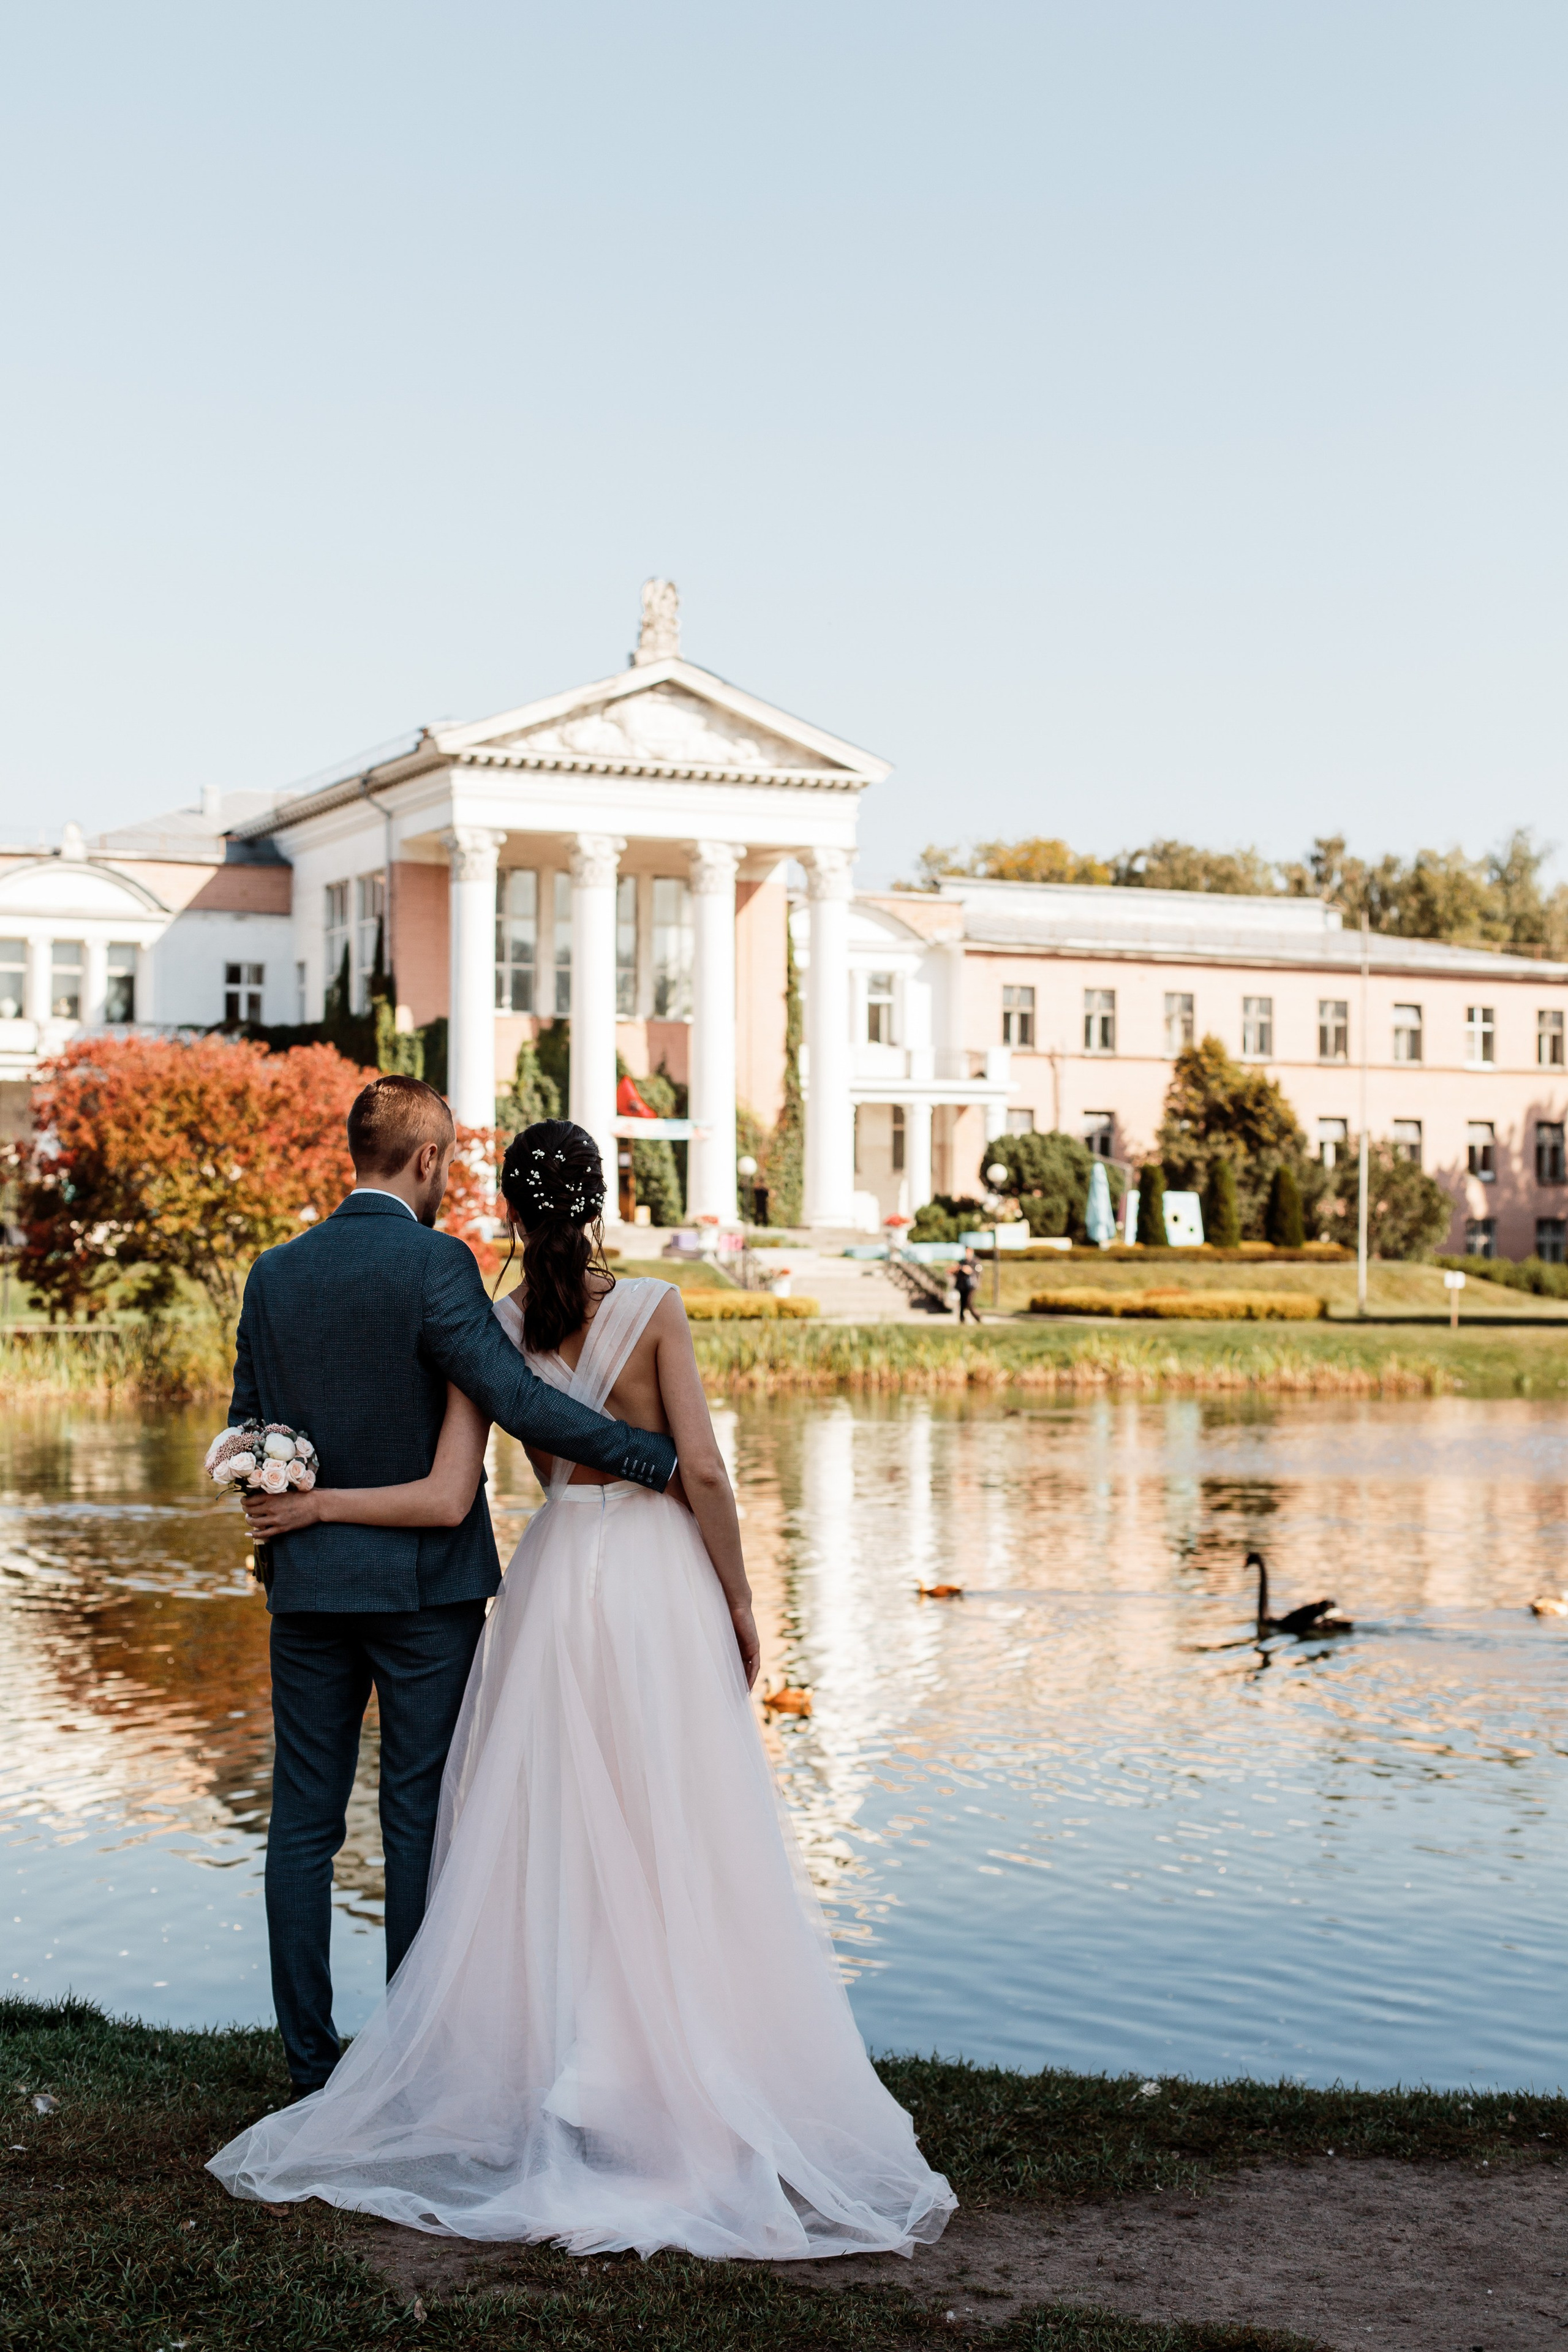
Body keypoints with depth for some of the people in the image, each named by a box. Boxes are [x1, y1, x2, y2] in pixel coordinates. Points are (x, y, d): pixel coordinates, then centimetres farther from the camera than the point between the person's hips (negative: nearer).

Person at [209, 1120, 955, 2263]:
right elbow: (703, 1470, -10)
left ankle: (548, 2069, 13)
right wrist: (741, 1601, -1)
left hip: (555, 1583, 3)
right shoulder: (653, 1307, -8)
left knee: (548, 1838, 10)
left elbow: (445, 1496, -6)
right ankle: (685, 2078, 4)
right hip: (661, 1577, -3)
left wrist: (314, 1505, 5)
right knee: (676, 1842, 2)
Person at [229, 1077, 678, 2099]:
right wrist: (659, 1457, -16)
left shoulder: (275, 1272, 4)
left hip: (309, 1583, 5)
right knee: (421, 1822, 4)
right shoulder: (435, 1264, -13)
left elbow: (248, 1433, 10)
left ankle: (311, 2061, 14)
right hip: (425, 1586, -4)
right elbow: (520, 1400, -21)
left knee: (304, 1822, 10)